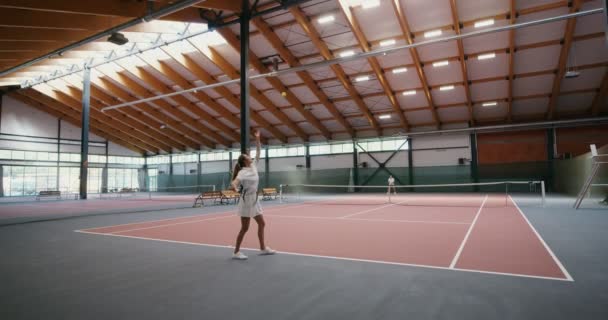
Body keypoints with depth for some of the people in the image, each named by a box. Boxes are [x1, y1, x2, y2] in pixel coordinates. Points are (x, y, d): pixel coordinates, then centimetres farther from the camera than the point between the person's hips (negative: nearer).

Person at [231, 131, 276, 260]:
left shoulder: (253, 166, 5)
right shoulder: (243, 172, -16)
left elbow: (258, 154, 11)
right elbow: (234, 182, -31)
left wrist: (257, 140, 5)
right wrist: (236, 186, -54)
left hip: (254, 201, 8)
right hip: (247, 201, -8)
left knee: (261, 224, 14)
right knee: (244, 228, -1)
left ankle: (263, 248, 27)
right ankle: (236, 252, 11)